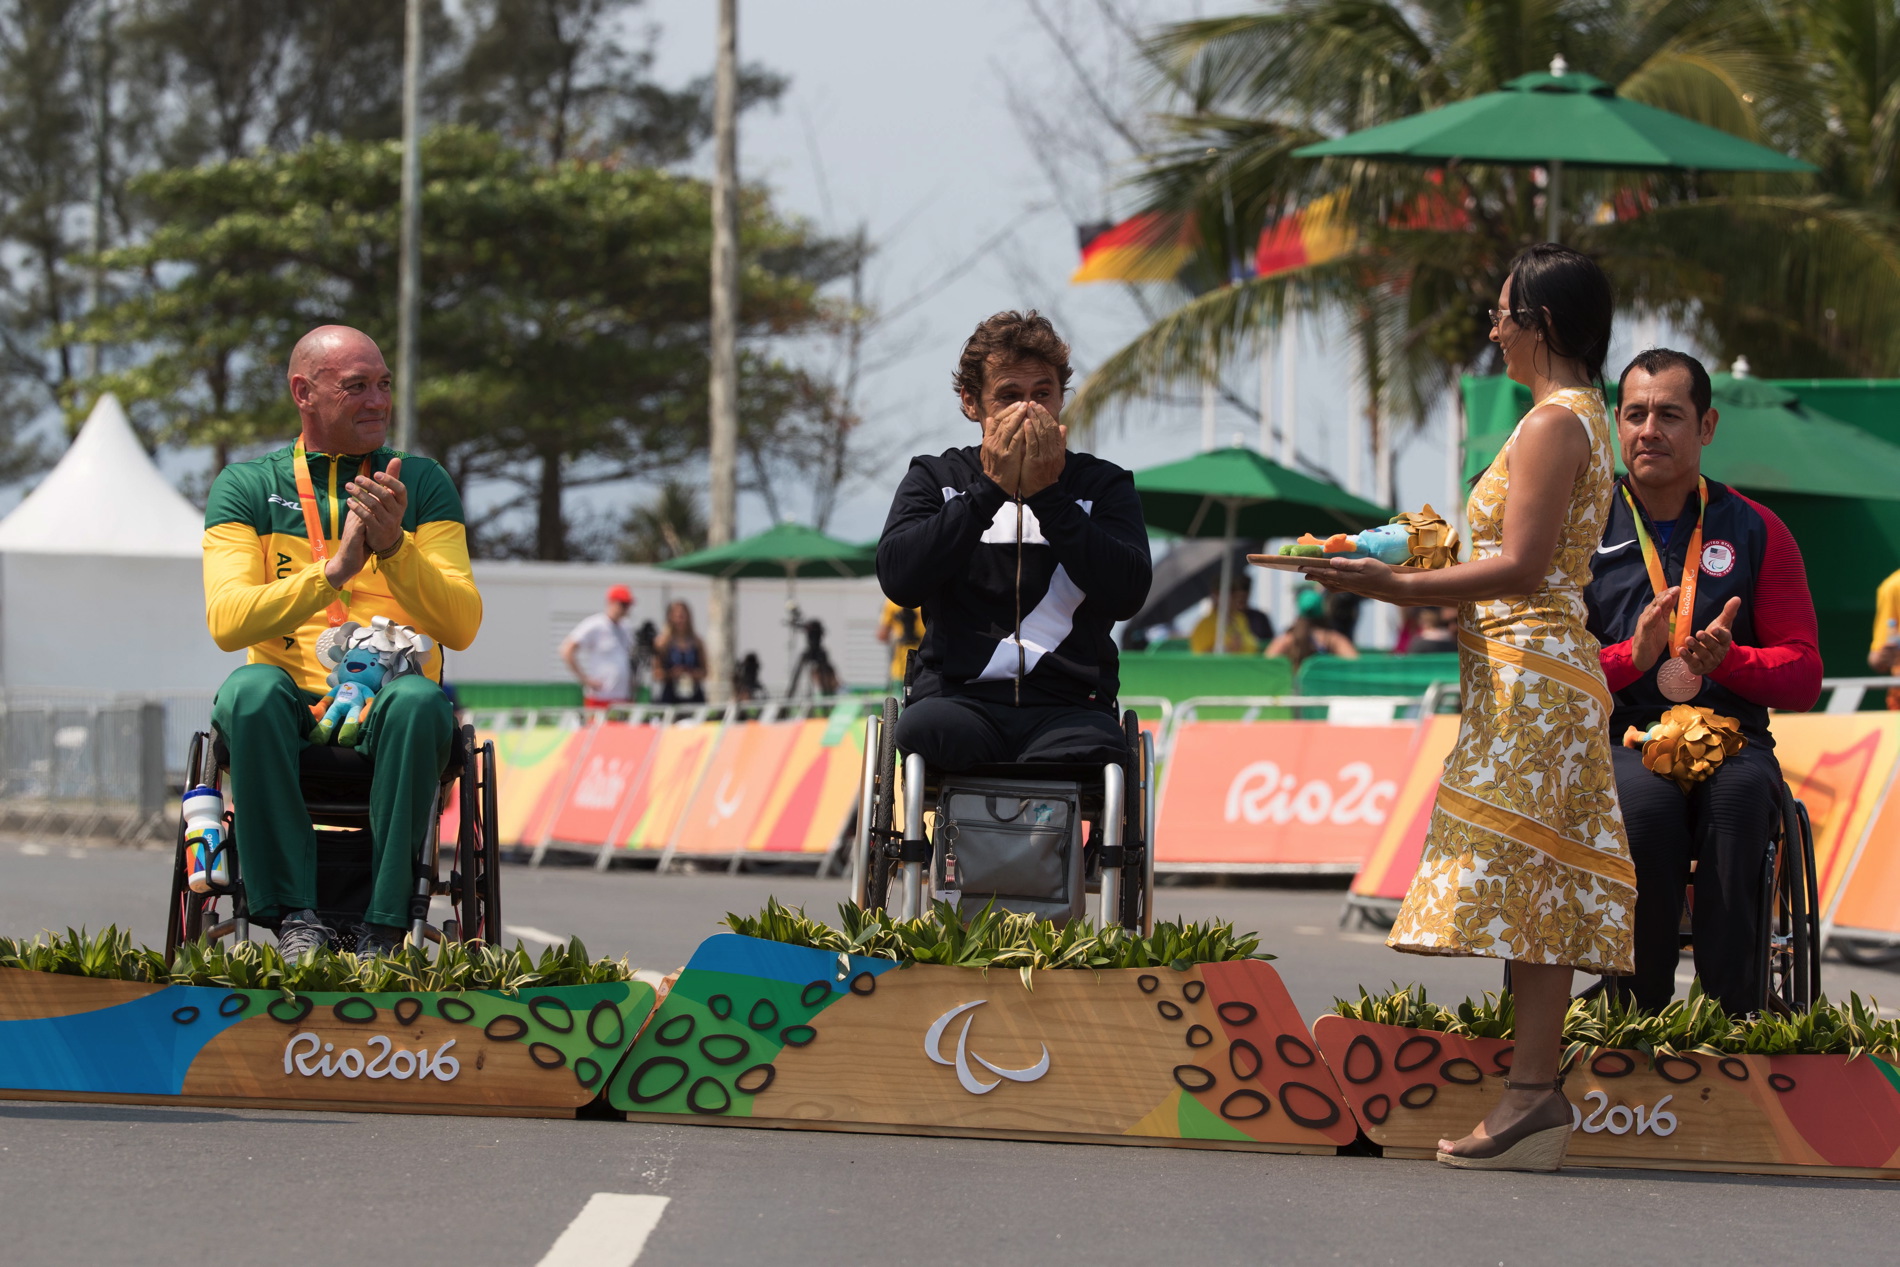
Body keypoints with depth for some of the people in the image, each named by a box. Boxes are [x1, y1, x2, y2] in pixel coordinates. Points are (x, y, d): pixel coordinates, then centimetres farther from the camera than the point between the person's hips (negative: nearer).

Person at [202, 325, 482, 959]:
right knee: (252, 689, -34)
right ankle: (296, 918, -32)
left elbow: (461, 627, -3)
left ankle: (382, 928, -32)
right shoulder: (245, 486, 7)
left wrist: (394, 548, -20)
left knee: (417, 699, -35)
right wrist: (334, 572, -22)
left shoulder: (423, 485, 9)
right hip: (291, 716, 0)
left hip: (390, 716, 0)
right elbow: (226, 621, -9)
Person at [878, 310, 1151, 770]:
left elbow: (1127, 594, -2)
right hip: (956, 700, 0)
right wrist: (990, 489, -6)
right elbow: (900, 580, -2)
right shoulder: (935, 478, 18)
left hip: (1069, 707, 0)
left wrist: (1047, 495, -6)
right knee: (923, 731, -36)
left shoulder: (1102, 485, 17)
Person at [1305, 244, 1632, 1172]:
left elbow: (1522, 567, -19)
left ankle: (1533, 1092, -16)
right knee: (1538, 885, 6)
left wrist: (1400, 586, -17)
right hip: (1541, 670, 10)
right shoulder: (1582, 417, 20)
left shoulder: (1555, 421, -11)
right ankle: (1535, 1090, 4)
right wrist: (1413, 575, 21)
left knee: (1523, 869, -13)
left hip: (1529, 670, -10)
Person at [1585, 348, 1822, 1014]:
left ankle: (1731, 1018, -39)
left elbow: (1804, 677, 9)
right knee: (1647, 802, -37)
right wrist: (1633, 656, -14)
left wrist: (1728, 658, -12)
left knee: (1738, 794, -36)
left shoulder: (1756, 532, 13)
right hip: (1618, 742, 0)